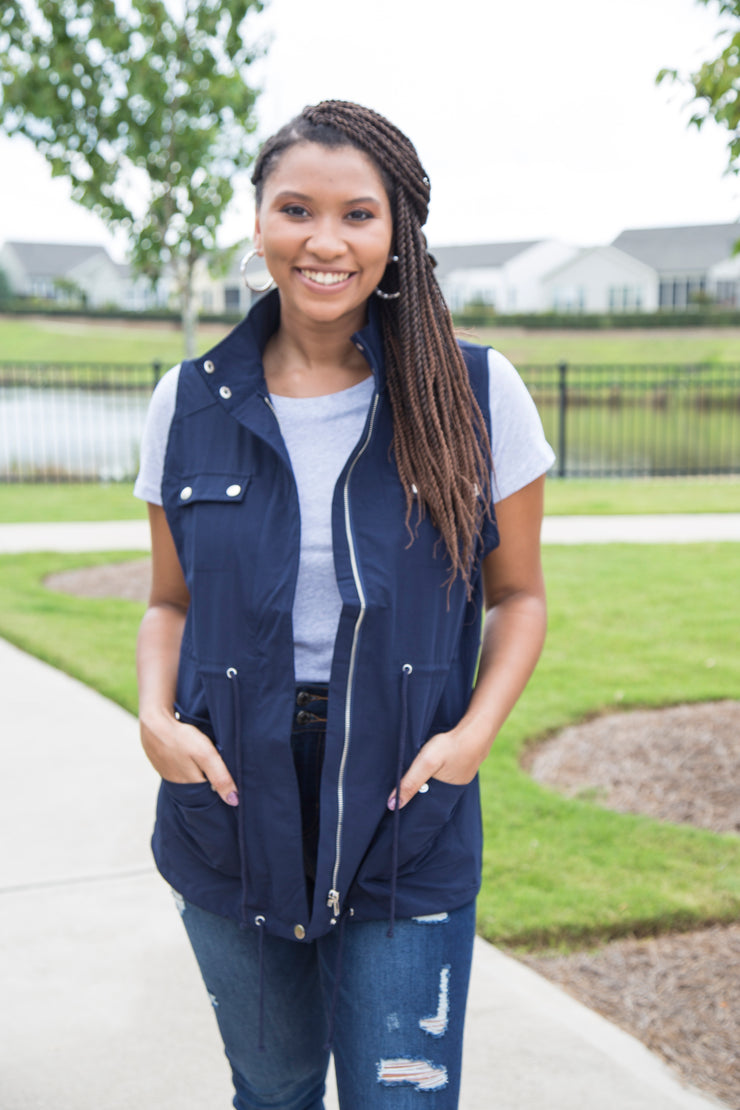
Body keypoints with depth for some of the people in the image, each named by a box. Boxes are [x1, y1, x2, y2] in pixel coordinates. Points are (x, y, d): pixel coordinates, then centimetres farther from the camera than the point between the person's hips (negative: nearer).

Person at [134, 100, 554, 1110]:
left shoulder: (479, 394, -5)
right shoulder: (191, 404, 0)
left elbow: (517, 593, 4)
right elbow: (172, 602, 10)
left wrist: (473, 732, -12)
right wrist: (156, 717, -9)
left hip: (407, 817, -2)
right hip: (232, 811, 2)